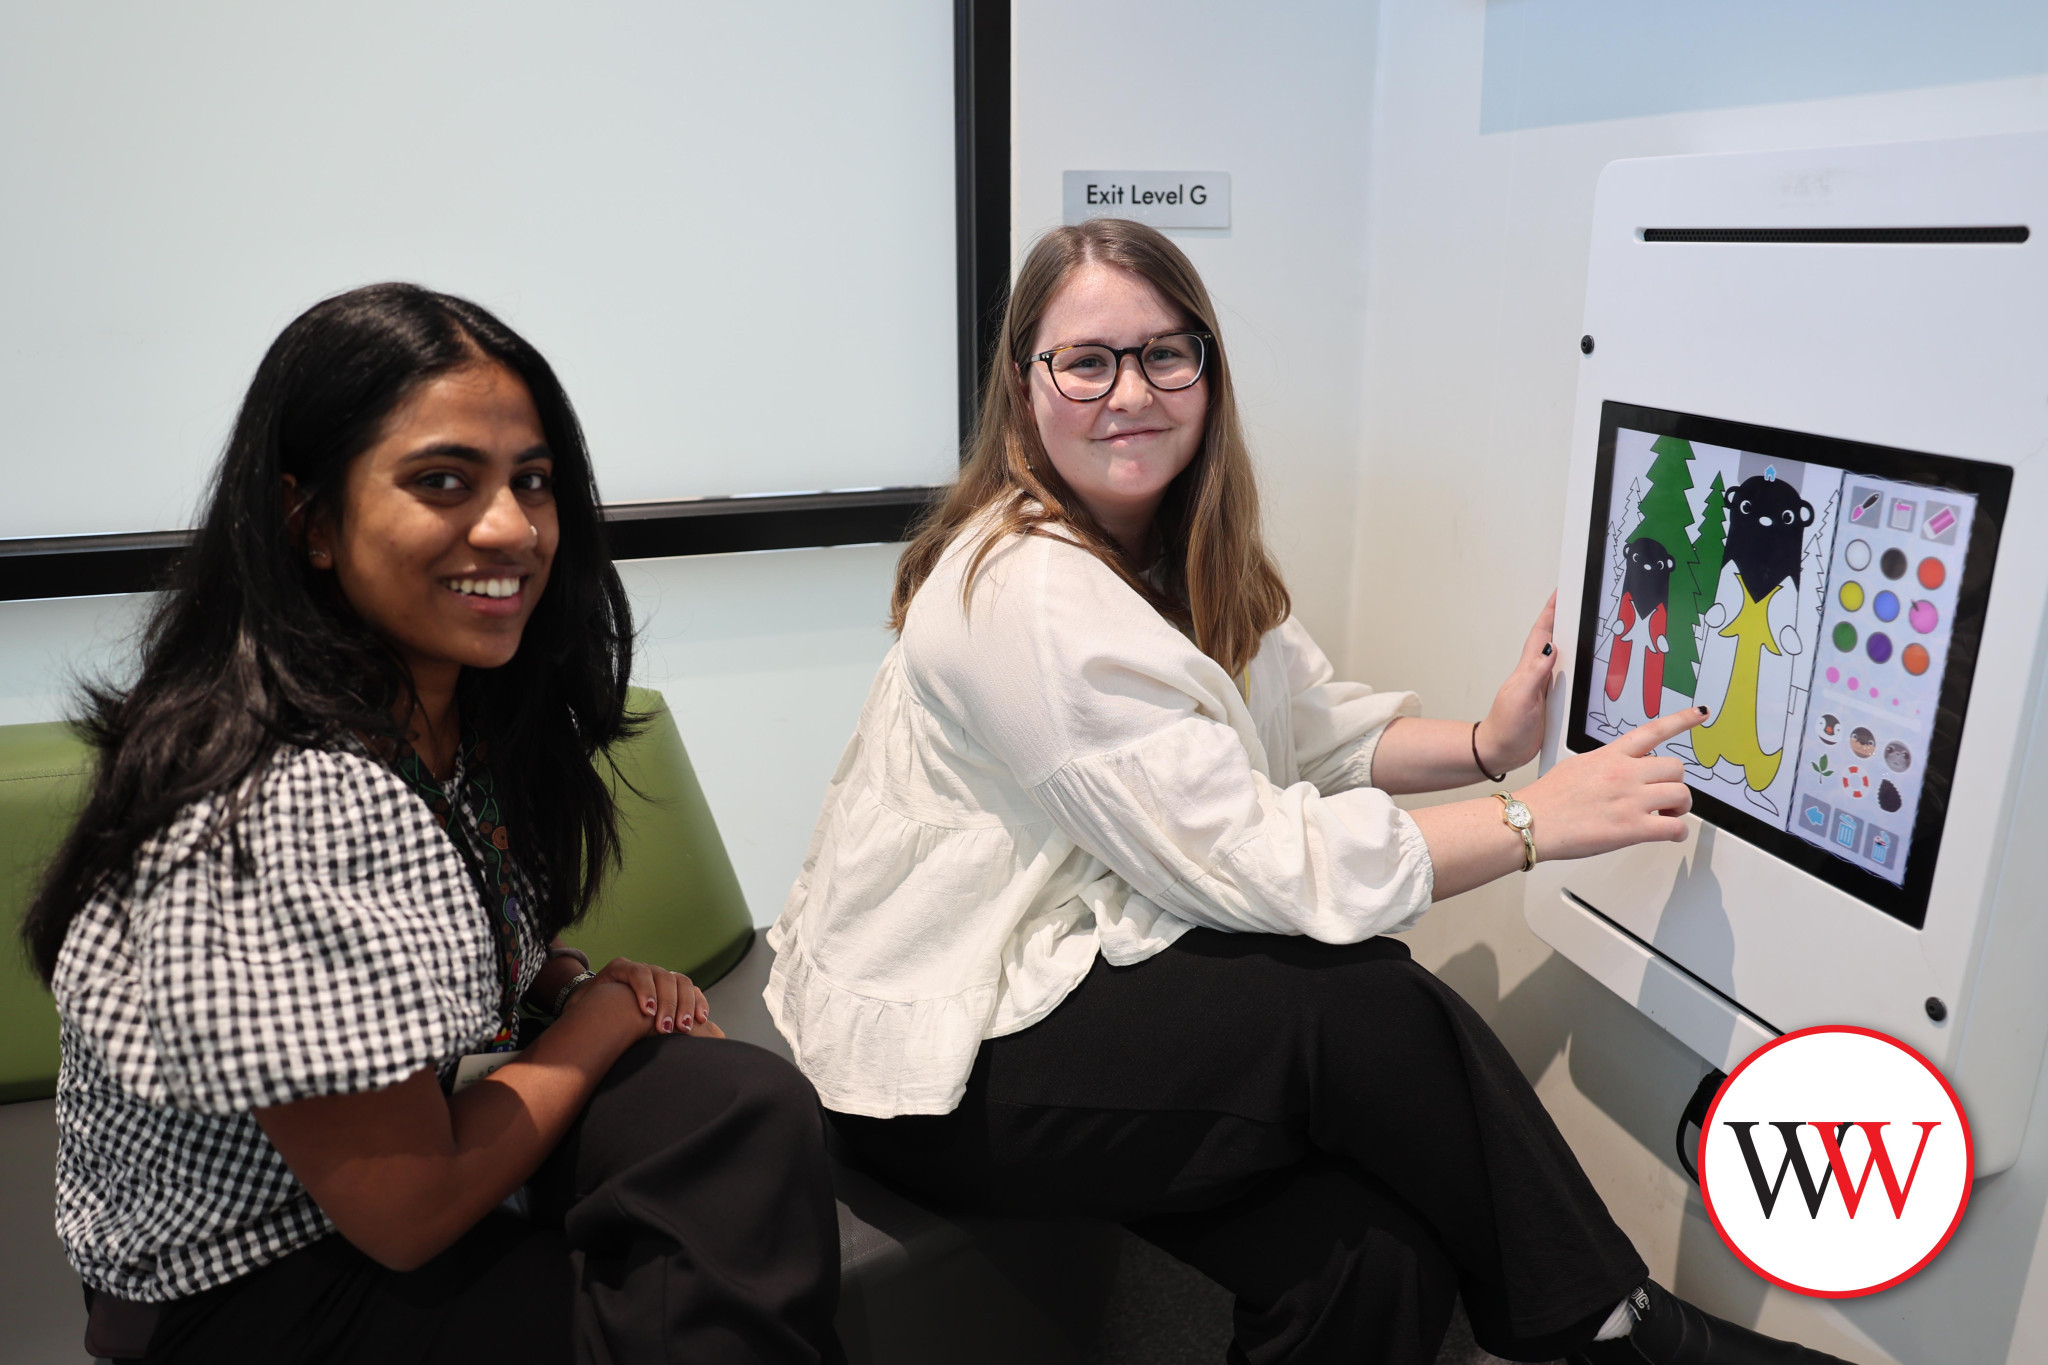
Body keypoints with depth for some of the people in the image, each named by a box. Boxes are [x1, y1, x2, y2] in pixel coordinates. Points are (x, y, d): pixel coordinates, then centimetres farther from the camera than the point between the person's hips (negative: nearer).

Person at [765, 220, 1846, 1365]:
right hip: (945, 1061, -7)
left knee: (1382, 1257, -12)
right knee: (1367, 1006, -21)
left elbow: (1311, 724, 9)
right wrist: (1536, 819, -19)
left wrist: (1483, 745, -9)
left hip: (1078, 968, 8)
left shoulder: (1185, 554, 7)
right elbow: (1252, 861, -25)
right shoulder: (1028, 595, -24)